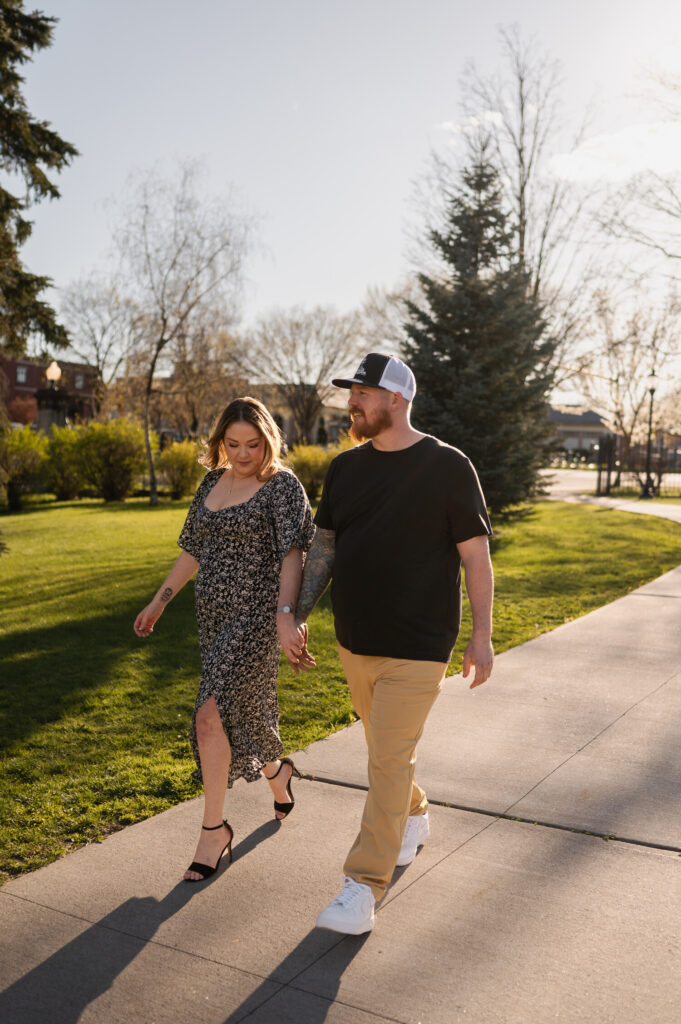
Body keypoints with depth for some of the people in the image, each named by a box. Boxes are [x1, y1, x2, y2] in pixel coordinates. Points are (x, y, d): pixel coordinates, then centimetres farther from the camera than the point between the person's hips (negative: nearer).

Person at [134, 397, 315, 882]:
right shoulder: (214, 482, 11)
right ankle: (277, 773, 45)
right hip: (216, 614, 7)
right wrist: (160, 600, 18)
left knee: (212, 716, -14)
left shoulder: (282, 485, -9)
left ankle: (214, 828, 0)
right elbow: (194, 548, 18)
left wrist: (285, 615, -33)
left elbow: (293, 552, -20)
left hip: (258, 614, -7)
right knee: (241, 711, 16)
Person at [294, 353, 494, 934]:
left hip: (417, 647, -5)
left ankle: (364, 888, 3)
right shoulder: (346, 468, 6)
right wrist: (300, 614, 7)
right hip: (355, 641, 6)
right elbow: (325, 547, 12)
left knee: (390, 760, -5)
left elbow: (475, 555, -7)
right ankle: (415, 817, 45)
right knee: (387, 748, 19)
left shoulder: (447, 467, -8)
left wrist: (482, 637, -8)